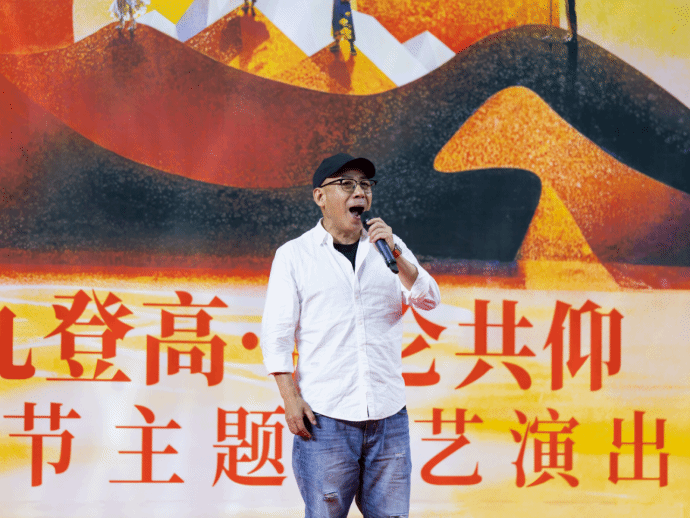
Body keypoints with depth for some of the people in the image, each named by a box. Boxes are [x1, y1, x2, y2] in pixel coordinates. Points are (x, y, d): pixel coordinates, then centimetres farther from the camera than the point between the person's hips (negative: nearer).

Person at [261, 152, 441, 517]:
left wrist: (395, 255, -12)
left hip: (388, 414, 3)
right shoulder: (294, 255, 5)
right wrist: (291, 398, -9)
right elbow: (276, 334, 0)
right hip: (326, 417, -3)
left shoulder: (388, 248, 14)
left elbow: (428, 300, 3)